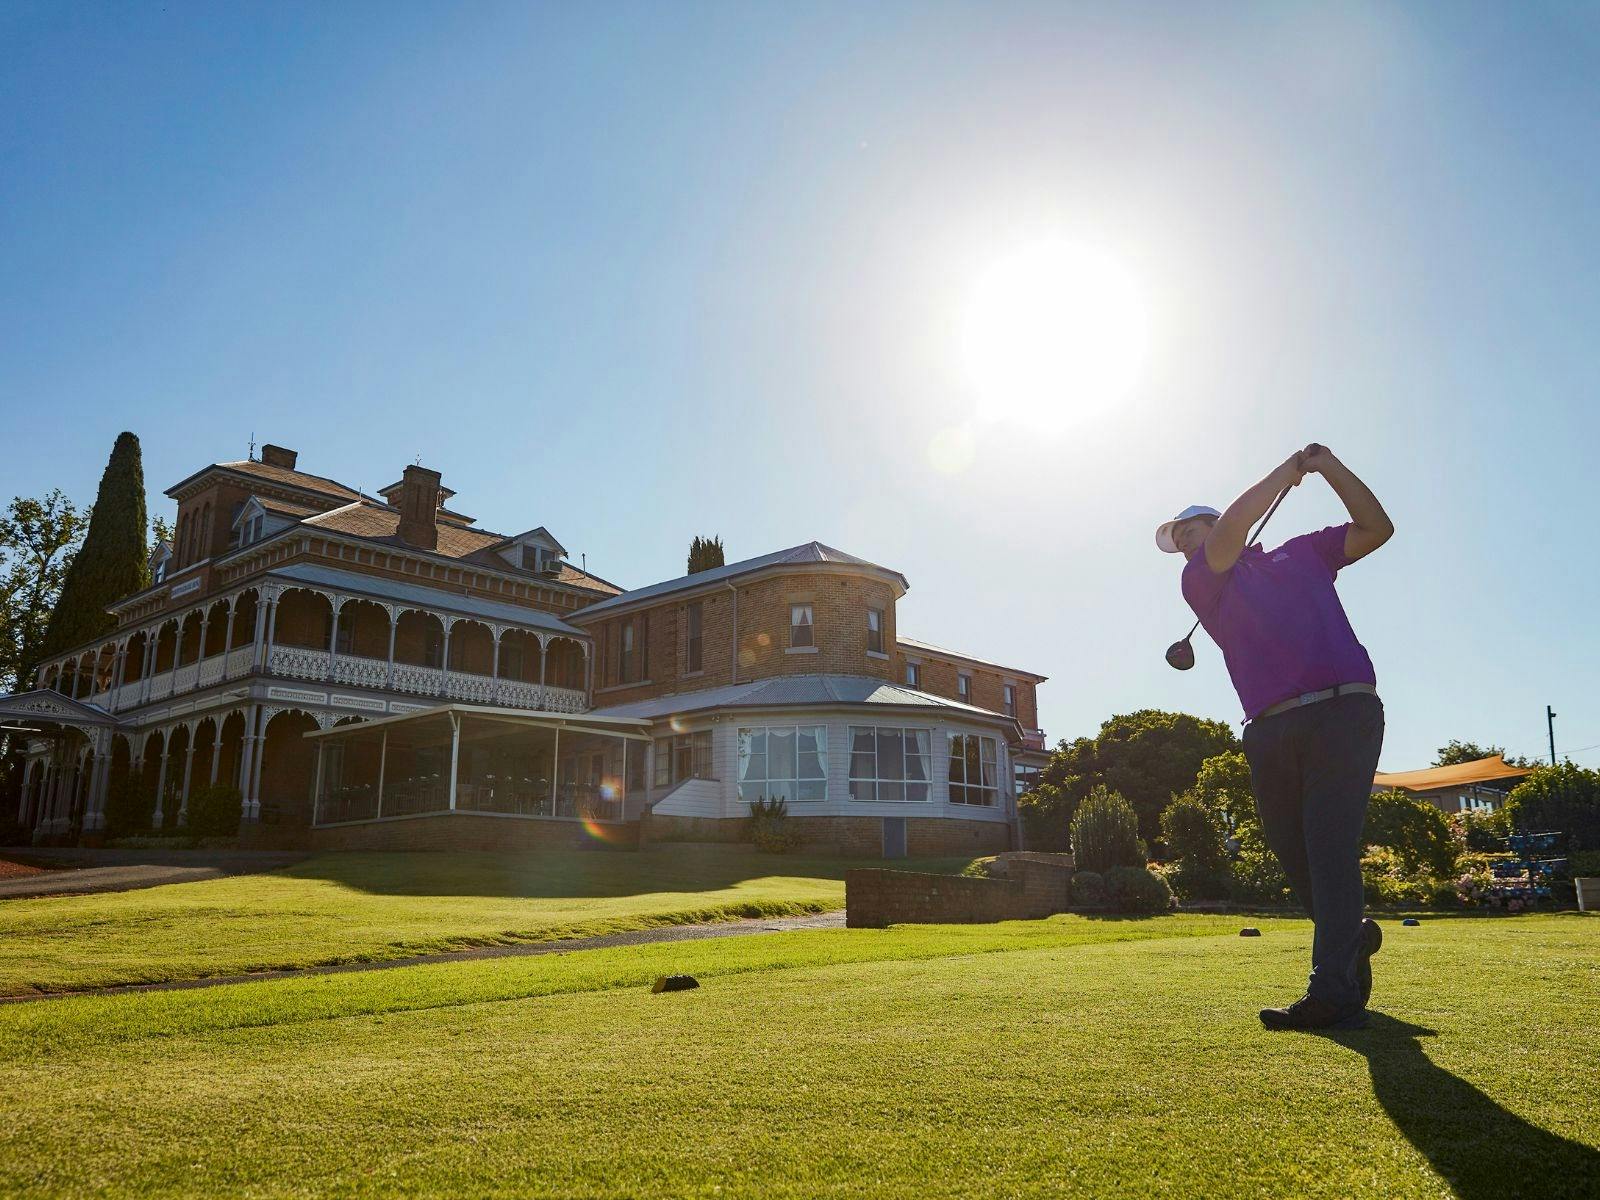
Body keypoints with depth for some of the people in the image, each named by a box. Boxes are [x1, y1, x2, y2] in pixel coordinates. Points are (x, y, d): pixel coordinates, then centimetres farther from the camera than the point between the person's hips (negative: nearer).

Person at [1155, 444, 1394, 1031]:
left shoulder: (1302, 554, 22)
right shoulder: (1200, 581, 14)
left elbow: (1376, 528, 16)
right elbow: (1228, 535, -4)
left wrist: (1329, 465, 7)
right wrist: (1287, 471, 4)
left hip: (1342, 713, -2)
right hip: (1271, 733, 2)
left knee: (1329, 847, -13)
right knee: (1296, 857, 5)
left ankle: (1332, 992, -15)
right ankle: (1353, 938, 32)